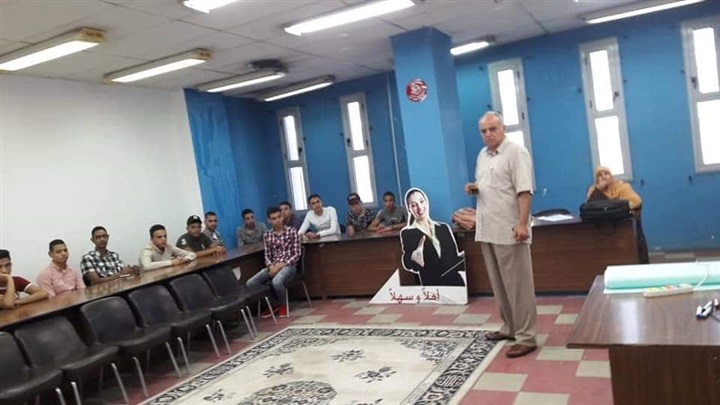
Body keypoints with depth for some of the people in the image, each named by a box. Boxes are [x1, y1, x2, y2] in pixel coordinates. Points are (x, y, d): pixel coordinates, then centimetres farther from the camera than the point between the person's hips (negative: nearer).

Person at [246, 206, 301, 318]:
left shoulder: (292, 232, -1)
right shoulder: (267, 236, 10)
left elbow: (297, 254, -5)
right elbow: (267, 256, 11)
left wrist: (281, 265, -16)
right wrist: (271, 266, -12)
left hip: (289, 265, -4)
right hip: (273, 266, 5)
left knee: (277, 281, -37)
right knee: (250, 283, -16)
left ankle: (283, 305, -5)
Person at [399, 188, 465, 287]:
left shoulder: (444, 228, 14)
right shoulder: (407, 233, 3)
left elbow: (454, 258, 16)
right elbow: (408, 264, -7)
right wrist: (414, 258, -28)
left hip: (455, 281, 3)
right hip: (431, 285, -3)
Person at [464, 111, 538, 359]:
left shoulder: (516, 152, -8)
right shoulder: (482, 155, 16)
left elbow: (524, 190, -17)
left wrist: (523, 223, -25)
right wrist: (473, 188, 4)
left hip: (509, 231, -8)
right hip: (487, 230, 8)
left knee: (518, 285, -3)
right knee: (498, 283, 15)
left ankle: (526, 337, 3)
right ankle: (509, 327, 27)